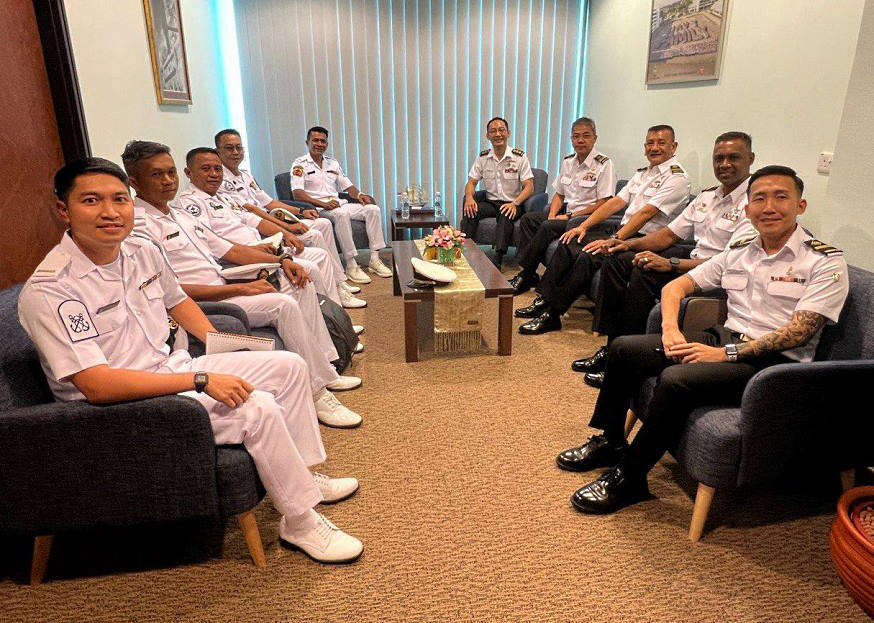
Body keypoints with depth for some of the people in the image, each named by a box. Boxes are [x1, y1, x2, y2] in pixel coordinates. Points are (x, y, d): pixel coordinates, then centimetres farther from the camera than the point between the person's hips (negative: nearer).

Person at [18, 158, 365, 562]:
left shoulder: (142, 252, 2)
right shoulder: (47, 291, -22)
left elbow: (177, 300, 21)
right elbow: (97, 386, -28)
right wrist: (201, 380, -30)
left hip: (172, 369, 9)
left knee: (289, 365, 4)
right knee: (258, 408, -26)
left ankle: (302, 476, 16)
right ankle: (300, 523, -7)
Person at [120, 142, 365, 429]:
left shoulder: (181, 216, 18)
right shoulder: (139, 225, -12)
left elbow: (230, 249, 20)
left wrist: (282, 261, 7)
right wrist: (241, 289, -20)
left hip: (223, 292, 10)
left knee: (299, 282, 5)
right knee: (283, 304, -25)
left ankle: (324, 368, 5)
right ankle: (318, 393, -16)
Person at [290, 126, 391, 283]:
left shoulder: (332, 163, 22)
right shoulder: (300, 164, 1)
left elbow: (347, 186, 21)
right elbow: (297, 193, -12)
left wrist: (359, 194, -3)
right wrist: (323, 204, -25)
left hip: (339, 204, 7)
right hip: (318, 209, -6)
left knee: (373, 209, -13)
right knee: (342, 214, -38)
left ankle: (374, 259, -15)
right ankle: (351, 265, -34)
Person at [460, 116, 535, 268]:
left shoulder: (519, 157, -2)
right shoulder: (483, 158, 8)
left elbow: (529, 186, -7)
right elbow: (471, 182, 7)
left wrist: (515, 203, -27)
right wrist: (469, 197, -18)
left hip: (512, 204, -3)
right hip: (490, 202, 3)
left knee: (506, 215, -37)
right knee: (470, 210, -27)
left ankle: (497, 260, -41)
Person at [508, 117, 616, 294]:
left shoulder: (604, 164, -12)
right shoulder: (568, 162, 11)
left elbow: (603, 204, -16)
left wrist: (569, 216, -17)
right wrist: (552, 215, -4)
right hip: (566, 213, 8)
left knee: (548, 227, -27)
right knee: (528, 218, -6)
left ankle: (526, 275, -14)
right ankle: (528, 273, -12)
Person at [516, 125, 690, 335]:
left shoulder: (677, 177, -8)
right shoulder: (642, 174, 19)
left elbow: (647, 213, -18)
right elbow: (616, 202, 13)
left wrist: (613, 240, -25)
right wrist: (583, 226, 2)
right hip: (623, 232, 9)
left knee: (588, 256, -28)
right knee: (568, 244, -6)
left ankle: (551, 315, -23)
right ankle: (543, 300, -8)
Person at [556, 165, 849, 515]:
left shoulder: (825, 262, -6)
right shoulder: (739, 251, 12)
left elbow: (800, 332, -16)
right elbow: (676, 286, 12)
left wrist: (727, 353, -23)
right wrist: (670, 329, -7)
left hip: (772, 362, -7)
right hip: (723, 340, 7)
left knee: (676, 379, -33)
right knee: (623, 348, -4)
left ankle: (629, 478, -16)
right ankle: (609, 442, 10)